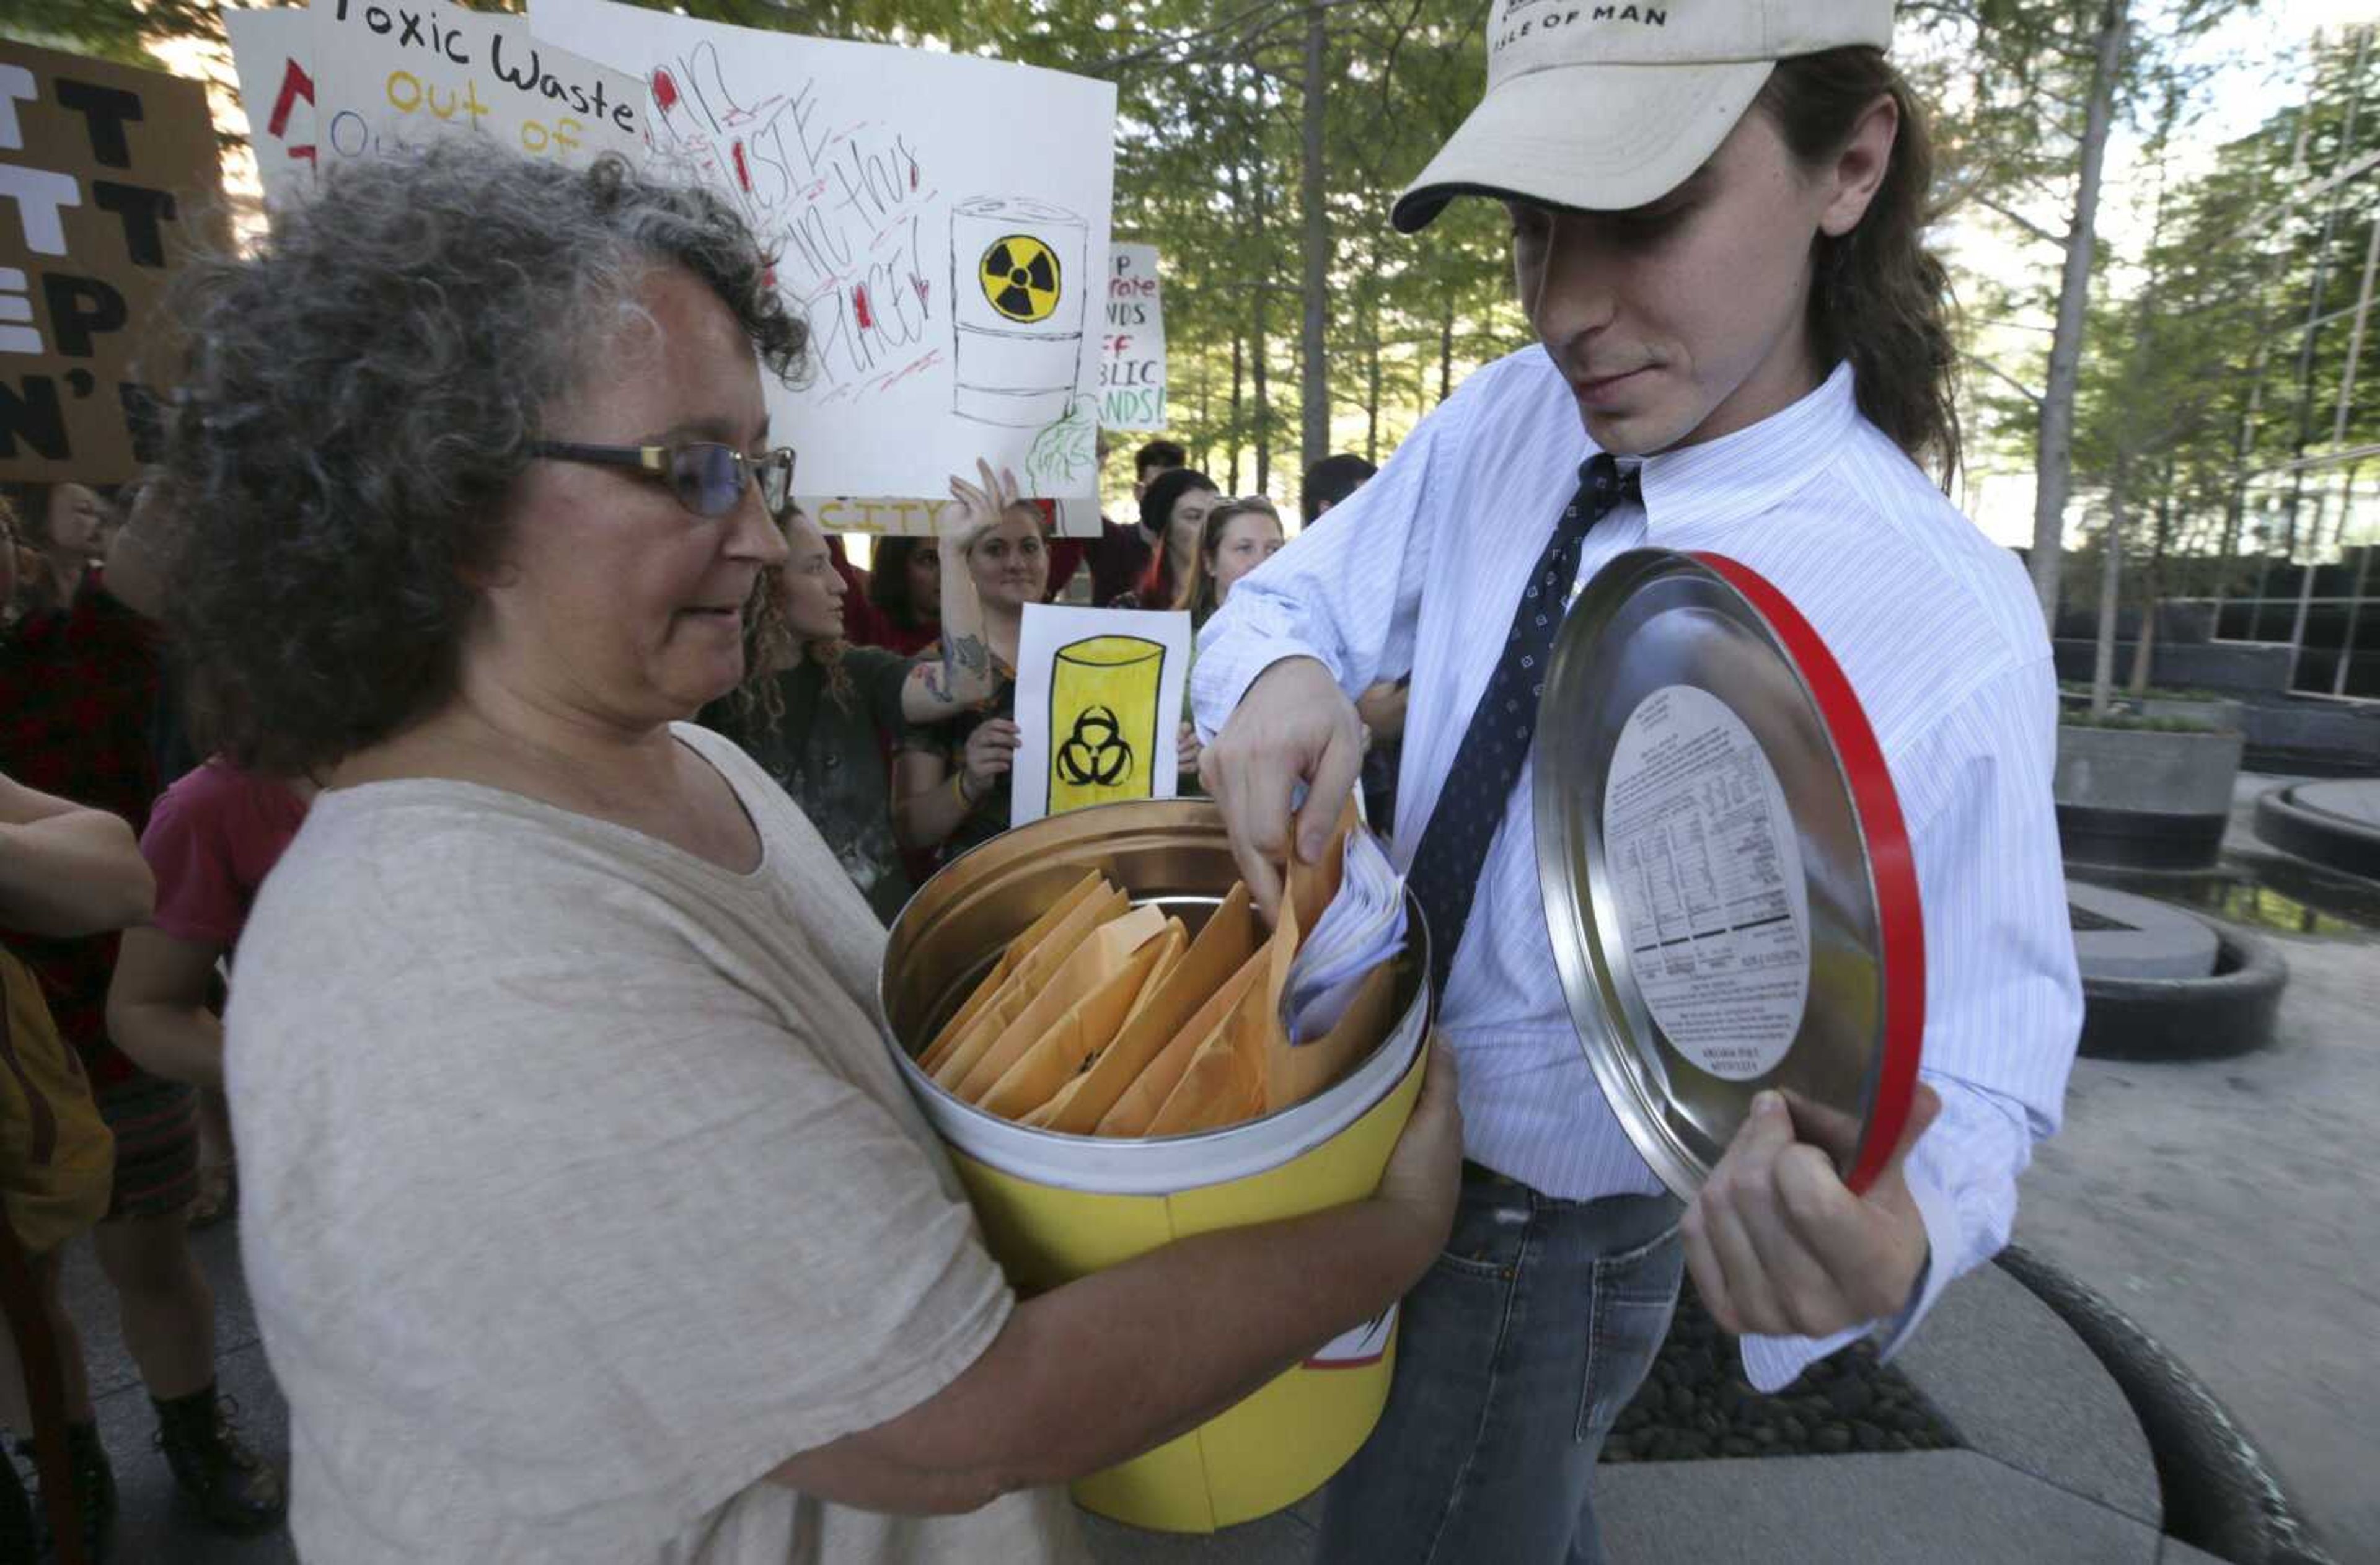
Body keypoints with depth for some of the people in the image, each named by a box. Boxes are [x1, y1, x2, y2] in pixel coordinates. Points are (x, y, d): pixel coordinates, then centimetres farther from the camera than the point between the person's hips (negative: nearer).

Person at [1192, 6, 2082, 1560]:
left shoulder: (1948, 628, -25)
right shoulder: (1508, 423, -12)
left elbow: (1974, 1056, -19)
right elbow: (1291, 597, -3)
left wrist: (1899, 1234, -41)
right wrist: (1281, 676, -26)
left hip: (1551, 1241, -5)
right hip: (1379, 1134, 5)